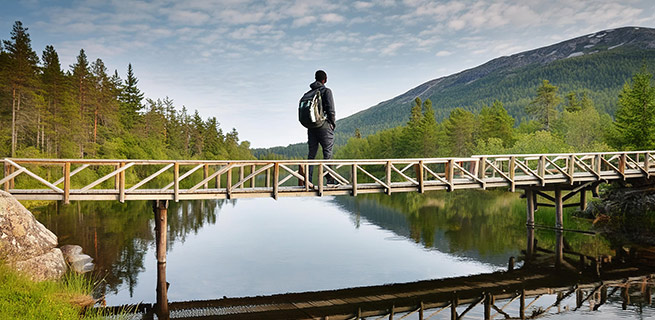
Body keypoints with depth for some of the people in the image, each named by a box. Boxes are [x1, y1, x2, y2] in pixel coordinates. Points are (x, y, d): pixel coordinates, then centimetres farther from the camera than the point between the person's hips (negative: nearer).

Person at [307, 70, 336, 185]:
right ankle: (330, 179, -4)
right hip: (324, 126, -5)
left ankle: (308, 179, 4)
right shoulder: (326, 91, -5)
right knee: (328, 153, -2)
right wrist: (333, 123, -1)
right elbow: (330, 109, -12)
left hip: (311, 127, 5)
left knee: (311, 153, 8)